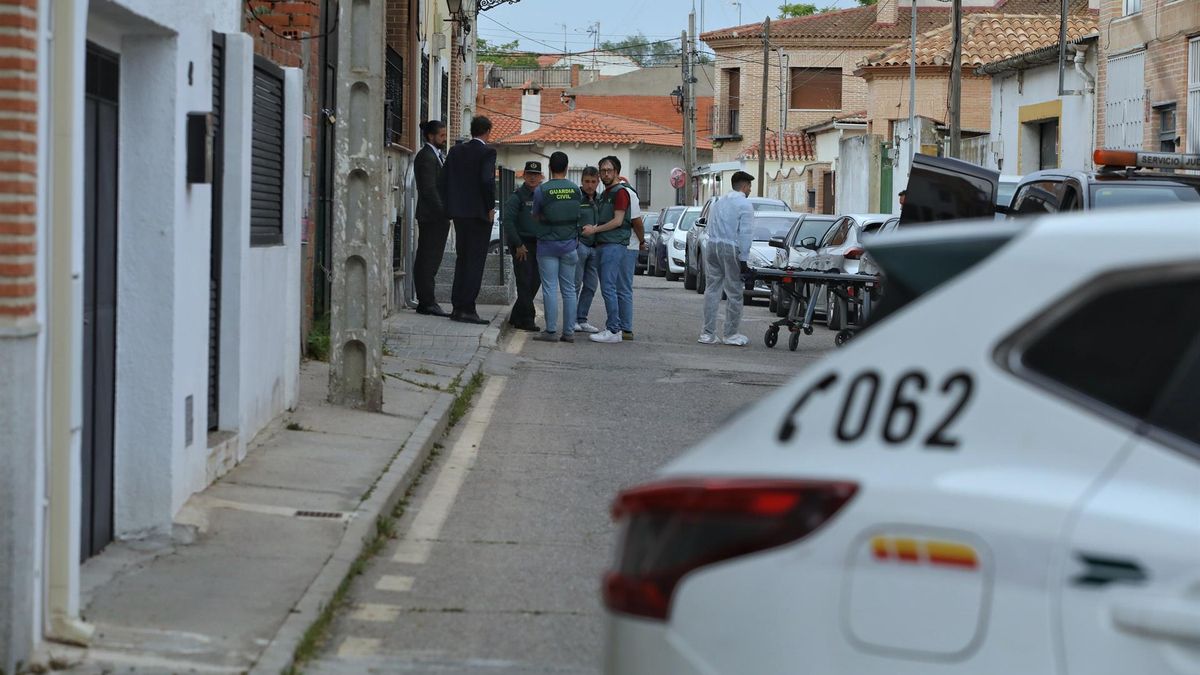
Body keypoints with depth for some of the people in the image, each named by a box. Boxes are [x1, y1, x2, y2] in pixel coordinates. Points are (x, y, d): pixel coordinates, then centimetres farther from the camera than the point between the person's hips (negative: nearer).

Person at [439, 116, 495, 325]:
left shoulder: (456, 151, 10)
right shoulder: (487, 152, -9)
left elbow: (442, 181, 8)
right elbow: (487, 180, -21)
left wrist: (449, 208, 13)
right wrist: (491, 207, -10)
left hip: (459, 213, 6)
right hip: (479, 213, -6)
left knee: (462, 260, 14)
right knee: (475, 262, -4)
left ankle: (457, 307, 13)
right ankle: (468, 309, -8)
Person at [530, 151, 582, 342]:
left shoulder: (541, 190, -10)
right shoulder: (576, 190, -1)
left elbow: (536, 215, 1)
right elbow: (579, 214, 8)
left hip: (548, 244, -3)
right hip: (569, 244, 3)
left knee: (550, 288, -2)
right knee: (569, 289, 7)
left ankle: (551, 330, -5)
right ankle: (569, 331, 7)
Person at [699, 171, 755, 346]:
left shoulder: (719, 203, 18)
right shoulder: (744, 205, -4)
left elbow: (710, 227, 16)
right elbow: (745, 233, -10)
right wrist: (744, 259, -10)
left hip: (712, 246, 7)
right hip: (731, 249, -7)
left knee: (712, 289, 8)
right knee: (734, 292, 2)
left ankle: (708, 333, 6)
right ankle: (731, 334, 5)